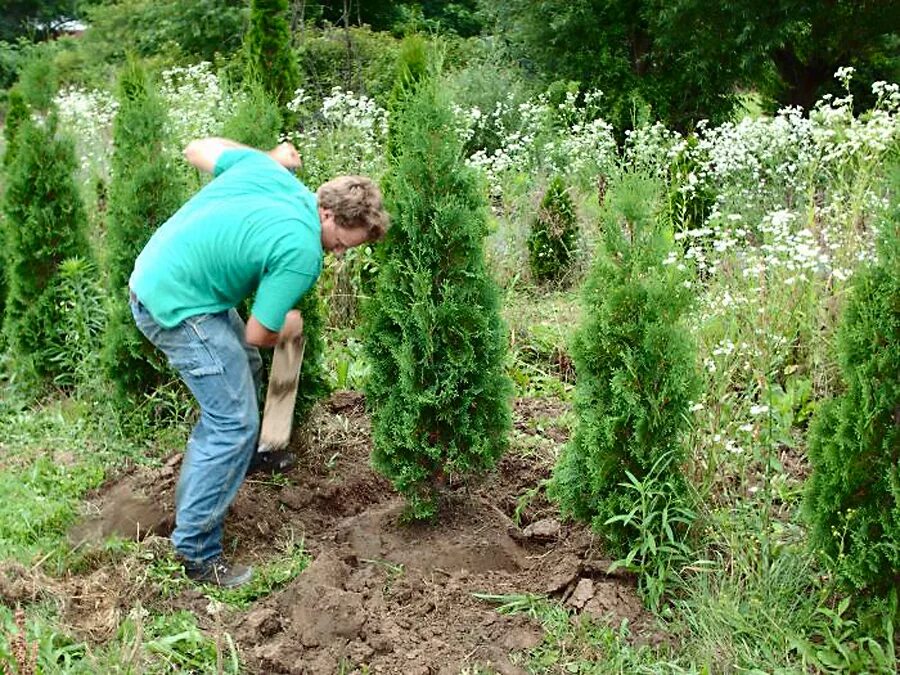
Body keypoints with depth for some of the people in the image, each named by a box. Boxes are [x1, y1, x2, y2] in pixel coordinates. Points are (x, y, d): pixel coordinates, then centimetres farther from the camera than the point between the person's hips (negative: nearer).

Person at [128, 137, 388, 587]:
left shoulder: (263, 168, -2)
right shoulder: (302, 254, -22)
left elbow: (196, 150, 14)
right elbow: (258, 334, -14)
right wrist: (289, 328, 9)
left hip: (151, 277, 10)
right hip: (179, 309, -10)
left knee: (244, 364, 27)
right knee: (235, 422, -6)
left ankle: (243, 454, 49)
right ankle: (196, 550, 0)